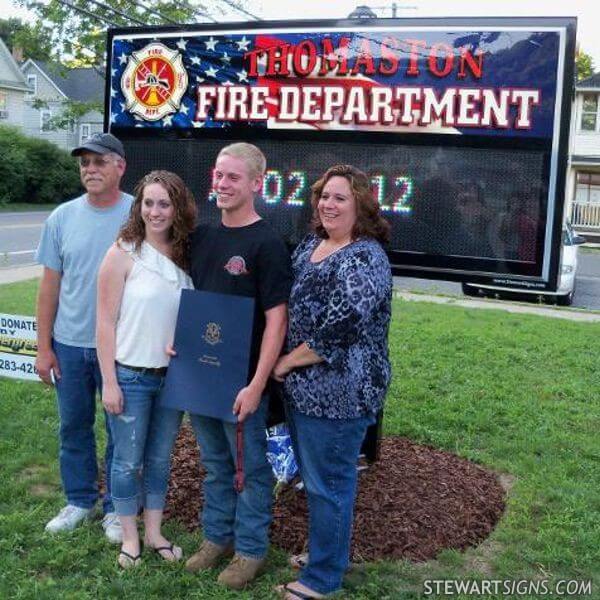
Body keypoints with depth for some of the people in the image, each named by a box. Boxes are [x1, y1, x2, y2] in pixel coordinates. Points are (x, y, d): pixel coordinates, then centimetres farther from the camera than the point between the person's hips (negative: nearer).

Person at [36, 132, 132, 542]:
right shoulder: (63, 217, 0)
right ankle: (79, 500, 34)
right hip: (70, 344, 3)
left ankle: (116, 507, 27)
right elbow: (50, 286, 4)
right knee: (74, 427, 15)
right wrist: (43, 347, 3)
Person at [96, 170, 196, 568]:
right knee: (129, 461, 8)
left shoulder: (185, 256, 2)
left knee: (160, 458, 16)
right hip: (130, 375, -4)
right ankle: (130, 537, 25)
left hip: (173, 375, 4)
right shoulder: (123, 254, -10)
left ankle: (154, 532, 31)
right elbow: (106, 323, -10)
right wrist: (109, 382, -12)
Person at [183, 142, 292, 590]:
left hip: (242, 380, -6)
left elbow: (277, 320, -16)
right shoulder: (203, 235, 7)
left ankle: (251, 549, 26)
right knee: (215, 463, 20)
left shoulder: (266, 243, -13)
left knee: (251, 466, 9)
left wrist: (256, 386, -20)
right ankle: (217, 537, 36)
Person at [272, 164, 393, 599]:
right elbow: (290, 303, 20)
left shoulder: (364, 258, -19)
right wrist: (288, 367, 9)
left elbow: (339, 330, -26)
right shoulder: (311, 244, 9)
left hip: (339, 392, -9)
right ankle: (326, 549, 41)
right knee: (312, 474, 21)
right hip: (303, 386, 9)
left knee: (328, 482, 4)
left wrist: (287, 362, -15)